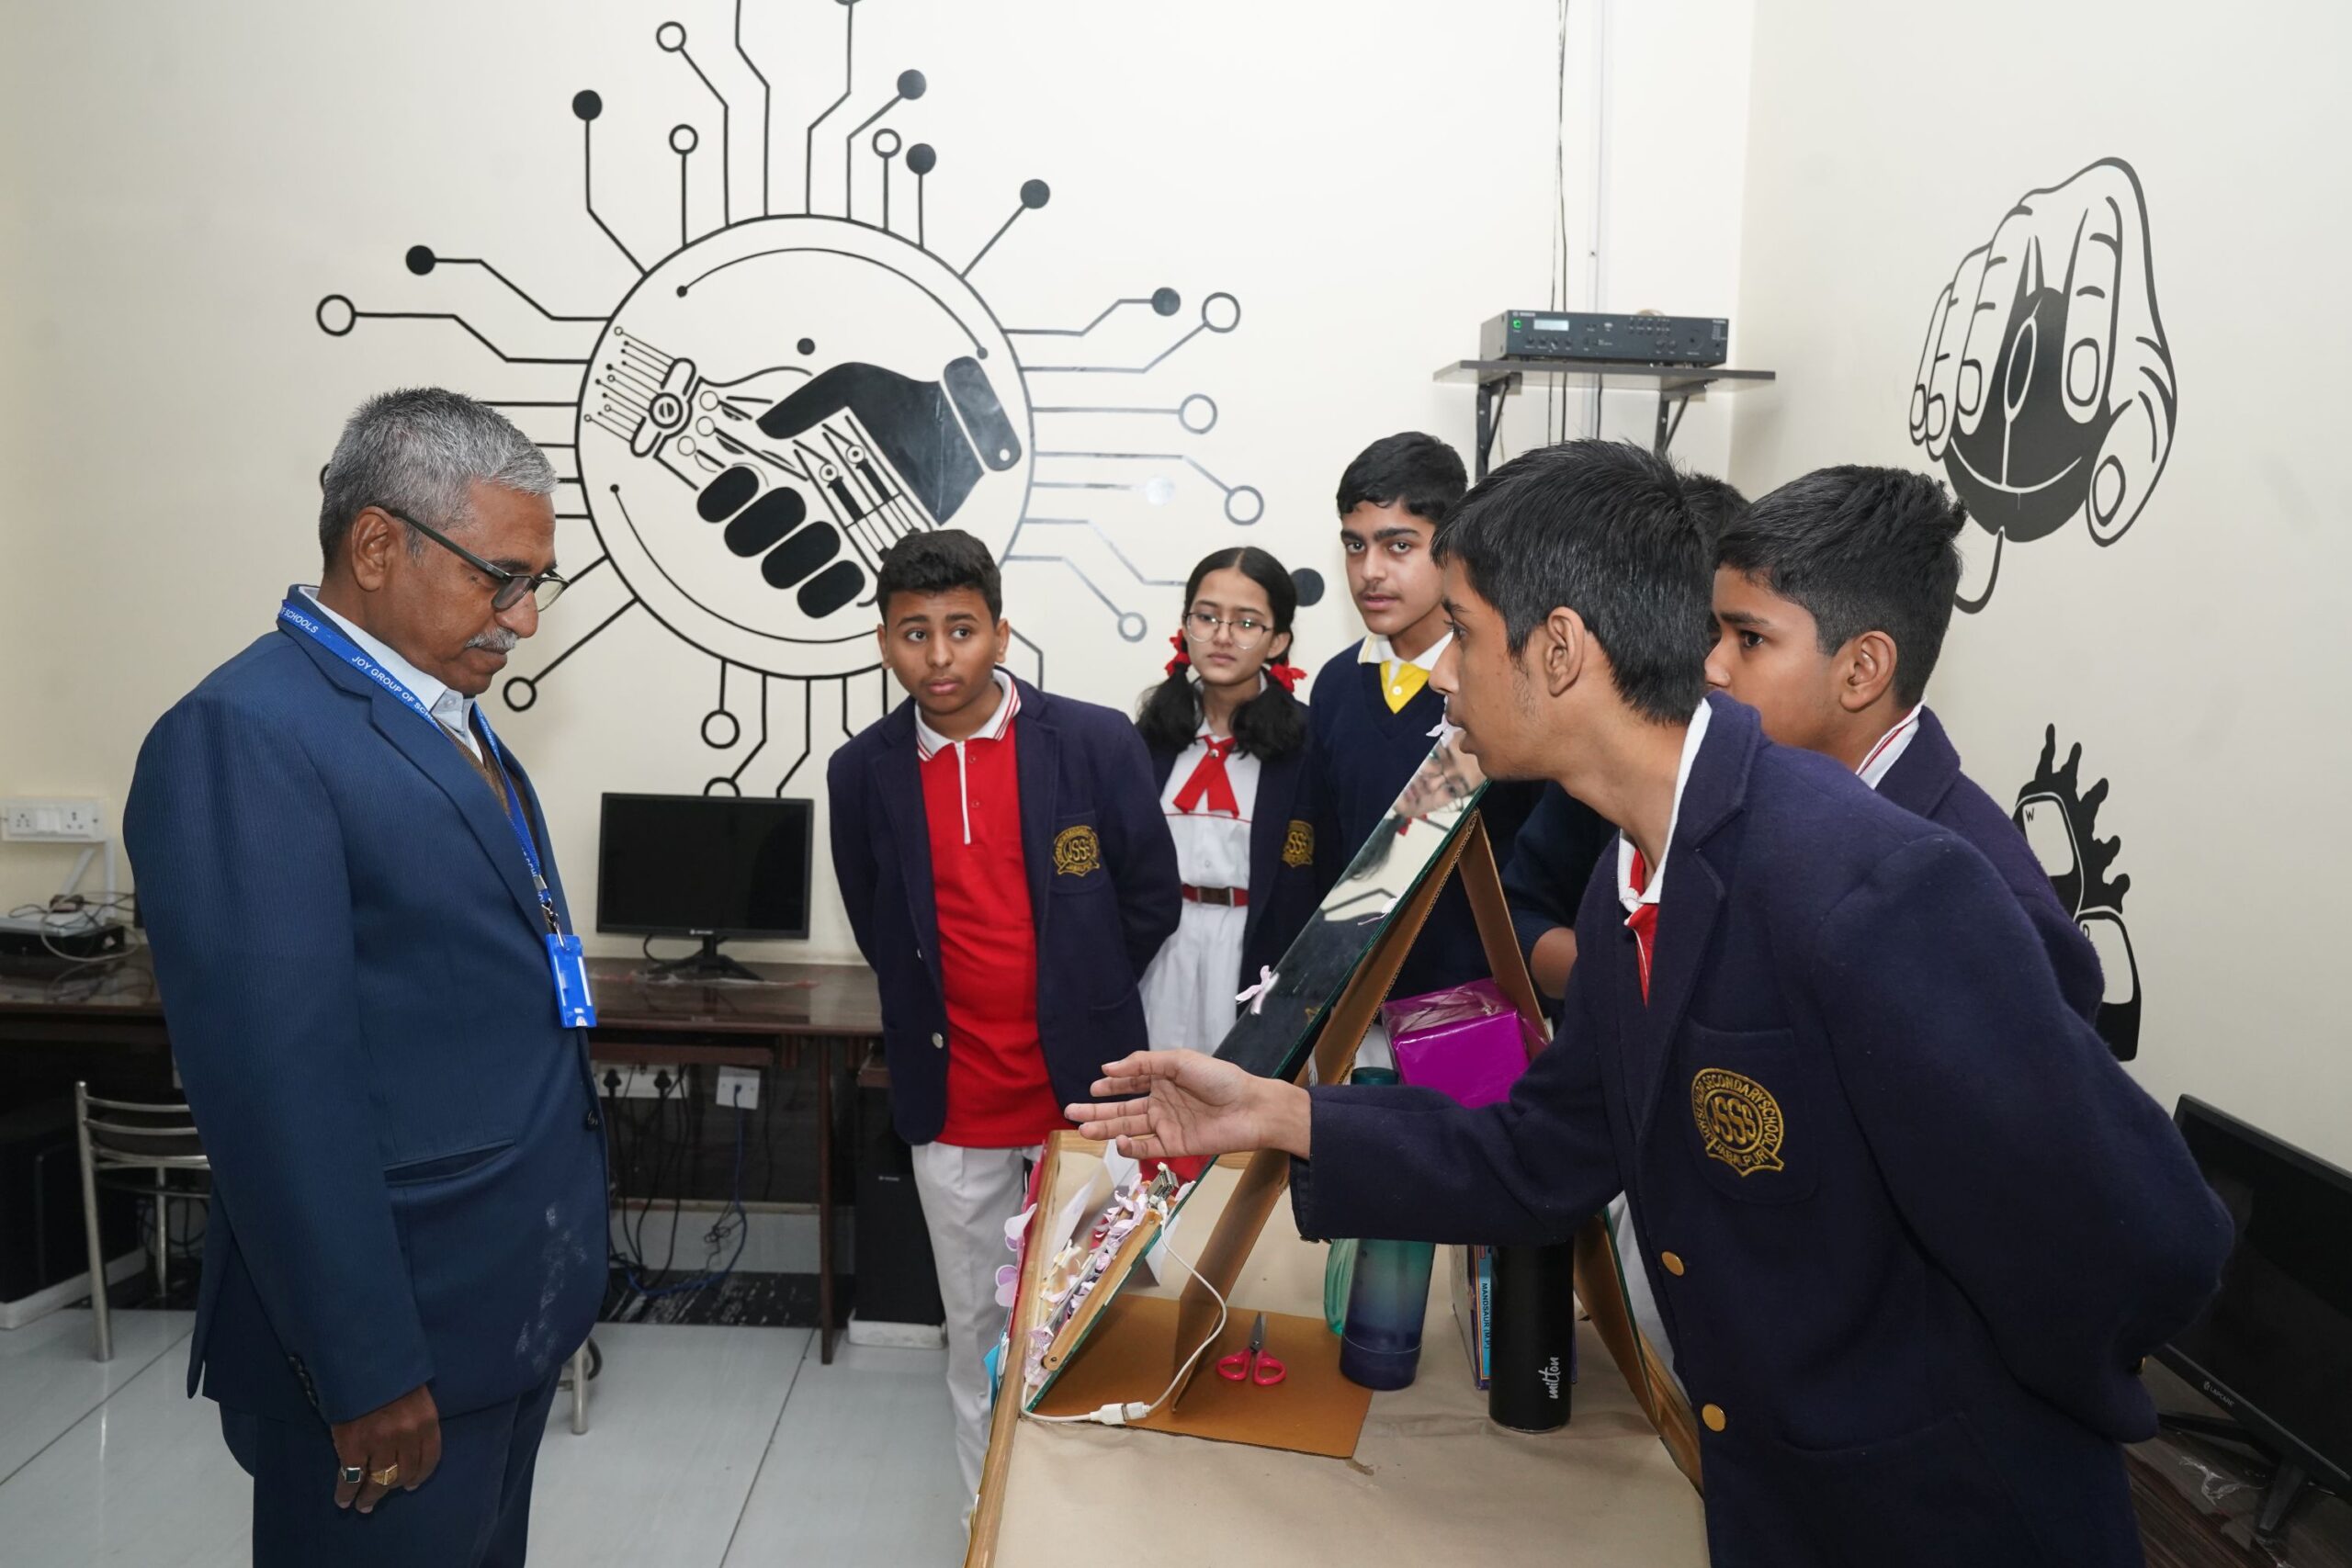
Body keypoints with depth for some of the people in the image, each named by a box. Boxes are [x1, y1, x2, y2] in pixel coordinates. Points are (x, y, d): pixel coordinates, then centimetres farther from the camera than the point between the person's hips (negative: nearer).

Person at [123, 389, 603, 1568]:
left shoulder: (448, 721, 9)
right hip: (397, 1341, -8)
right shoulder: (246, 737, -19)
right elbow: (278, 1088, -23)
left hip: (515, 1303, 9)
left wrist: (555, 1277, 16)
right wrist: (369, 1374, -19)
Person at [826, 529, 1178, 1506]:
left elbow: (1151, 898, 0)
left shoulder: (1096, 742, -10)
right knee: (977, 1329, 15)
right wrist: (936, 1014, 8)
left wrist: (1079, 1001, 6)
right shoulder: (863, 772, -2)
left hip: (1085, 1092, -1)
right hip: (952, 1107, 2)